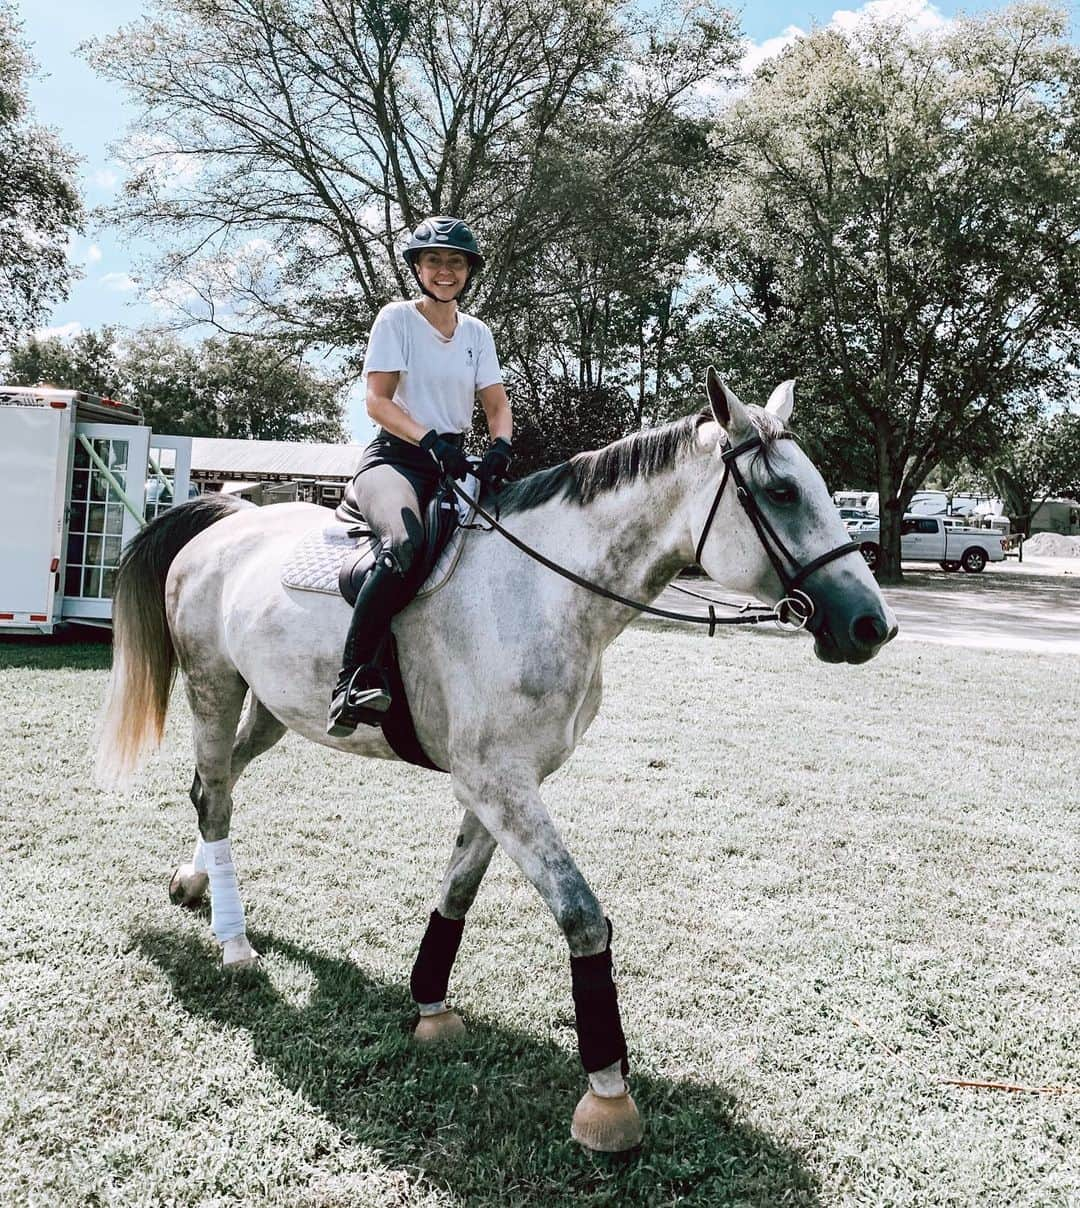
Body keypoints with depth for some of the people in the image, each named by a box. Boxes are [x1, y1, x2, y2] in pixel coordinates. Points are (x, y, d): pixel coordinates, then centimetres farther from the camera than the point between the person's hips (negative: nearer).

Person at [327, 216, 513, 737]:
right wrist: (429, 440, -23)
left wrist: (501, 448, -13)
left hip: (453, 462, 7)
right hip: (395, 456, -6)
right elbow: (377, 401, -7)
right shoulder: (396, 319, 2)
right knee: (406, 543, -38)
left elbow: (498, 405, 10)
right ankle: (354, 677, -37)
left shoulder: (477, 332, 17)